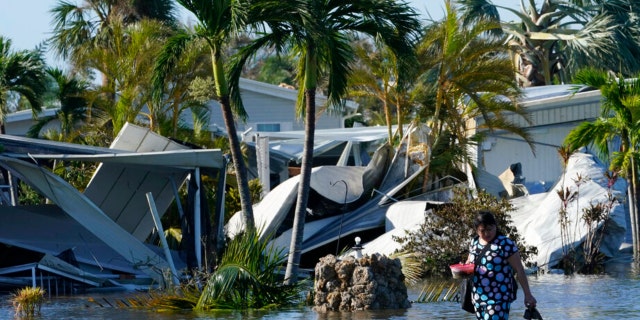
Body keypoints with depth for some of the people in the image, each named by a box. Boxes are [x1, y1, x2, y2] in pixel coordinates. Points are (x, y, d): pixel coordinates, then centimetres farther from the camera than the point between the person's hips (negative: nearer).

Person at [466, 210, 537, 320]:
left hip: (498, 298, -7)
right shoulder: (474, 243, 9)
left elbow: (519, 270, -10)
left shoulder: (505, 244, -11)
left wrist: (528, 295, -12)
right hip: (478, 297, 7)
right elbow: (470, 262, 24)